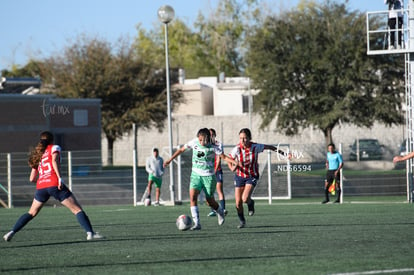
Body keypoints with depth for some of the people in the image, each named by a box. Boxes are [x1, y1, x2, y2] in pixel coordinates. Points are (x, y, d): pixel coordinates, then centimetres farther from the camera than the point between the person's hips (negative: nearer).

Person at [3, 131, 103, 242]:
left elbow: (32, 179, 25)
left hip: (41, 186, 5)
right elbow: (54, 161, -12)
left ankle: (12, 232, 12)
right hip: (54, 184, -5)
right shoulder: (54, 148, 10)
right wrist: (60, 178, -19)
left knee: (32, 213, 21)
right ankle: (90, 233, -16)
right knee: (77, 209, -2)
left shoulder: (37, 155, 25)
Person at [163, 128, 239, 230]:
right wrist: (170, 160, 11)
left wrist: (235, 162, -22)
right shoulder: (194, 143, -4)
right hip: (196, 174, 2)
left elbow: (224, 157, -6)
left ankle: (220, 212, 38)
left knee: (210, 201, 4)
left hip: (208, 176, -2)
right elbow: (181, 150, 9)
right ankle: (197, 223, -17)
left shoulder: (213, 147, -11)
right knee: (193, 197, -17)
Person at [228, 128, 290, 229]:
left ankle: (251, 203, 18)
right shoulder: (237, 149, -18)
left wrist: (285, 154, 1)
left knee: (245, 199, -21)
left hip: (252, 176, -1)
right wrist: (232, 168, -26)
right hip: (240, 176, 1)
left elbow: (270, 147, -3)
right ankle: (242, 221, 25)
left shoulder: (255, 147, -18)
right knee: (238, 203, -1)